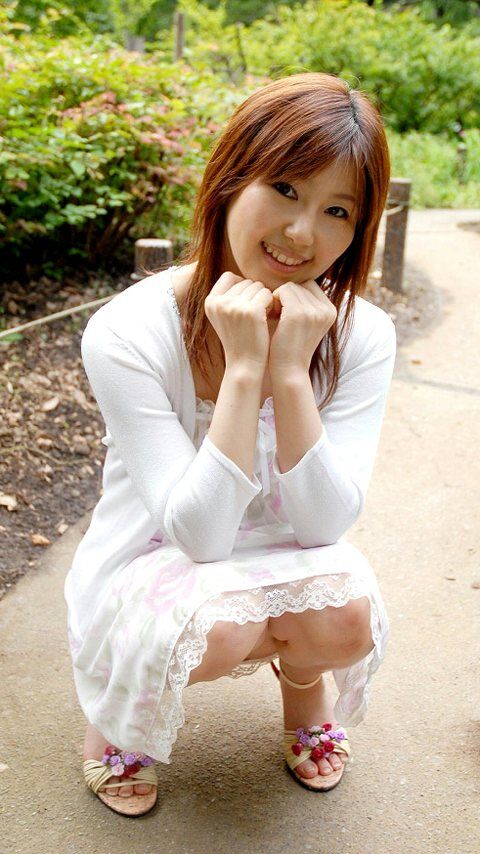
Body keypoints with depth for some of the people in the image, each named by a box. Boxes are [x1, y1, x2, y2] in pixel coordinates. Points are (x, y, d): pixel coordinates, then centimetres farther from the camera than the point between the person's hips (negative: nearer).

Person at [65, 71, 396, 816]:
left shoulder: (360, 335, -14)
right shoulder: (128, 334, -24)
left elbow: (326, 521, -20)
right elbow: (199, 533, -27)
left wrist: (290, 370, -31)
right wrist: (243, 367, -34)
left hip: (283, 565, 3)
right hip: (148, 570, -2)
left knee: (346, 614, -30)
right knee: (218, 623, -35)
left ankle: (301, 678, 11)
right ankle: (120, 707, 4)